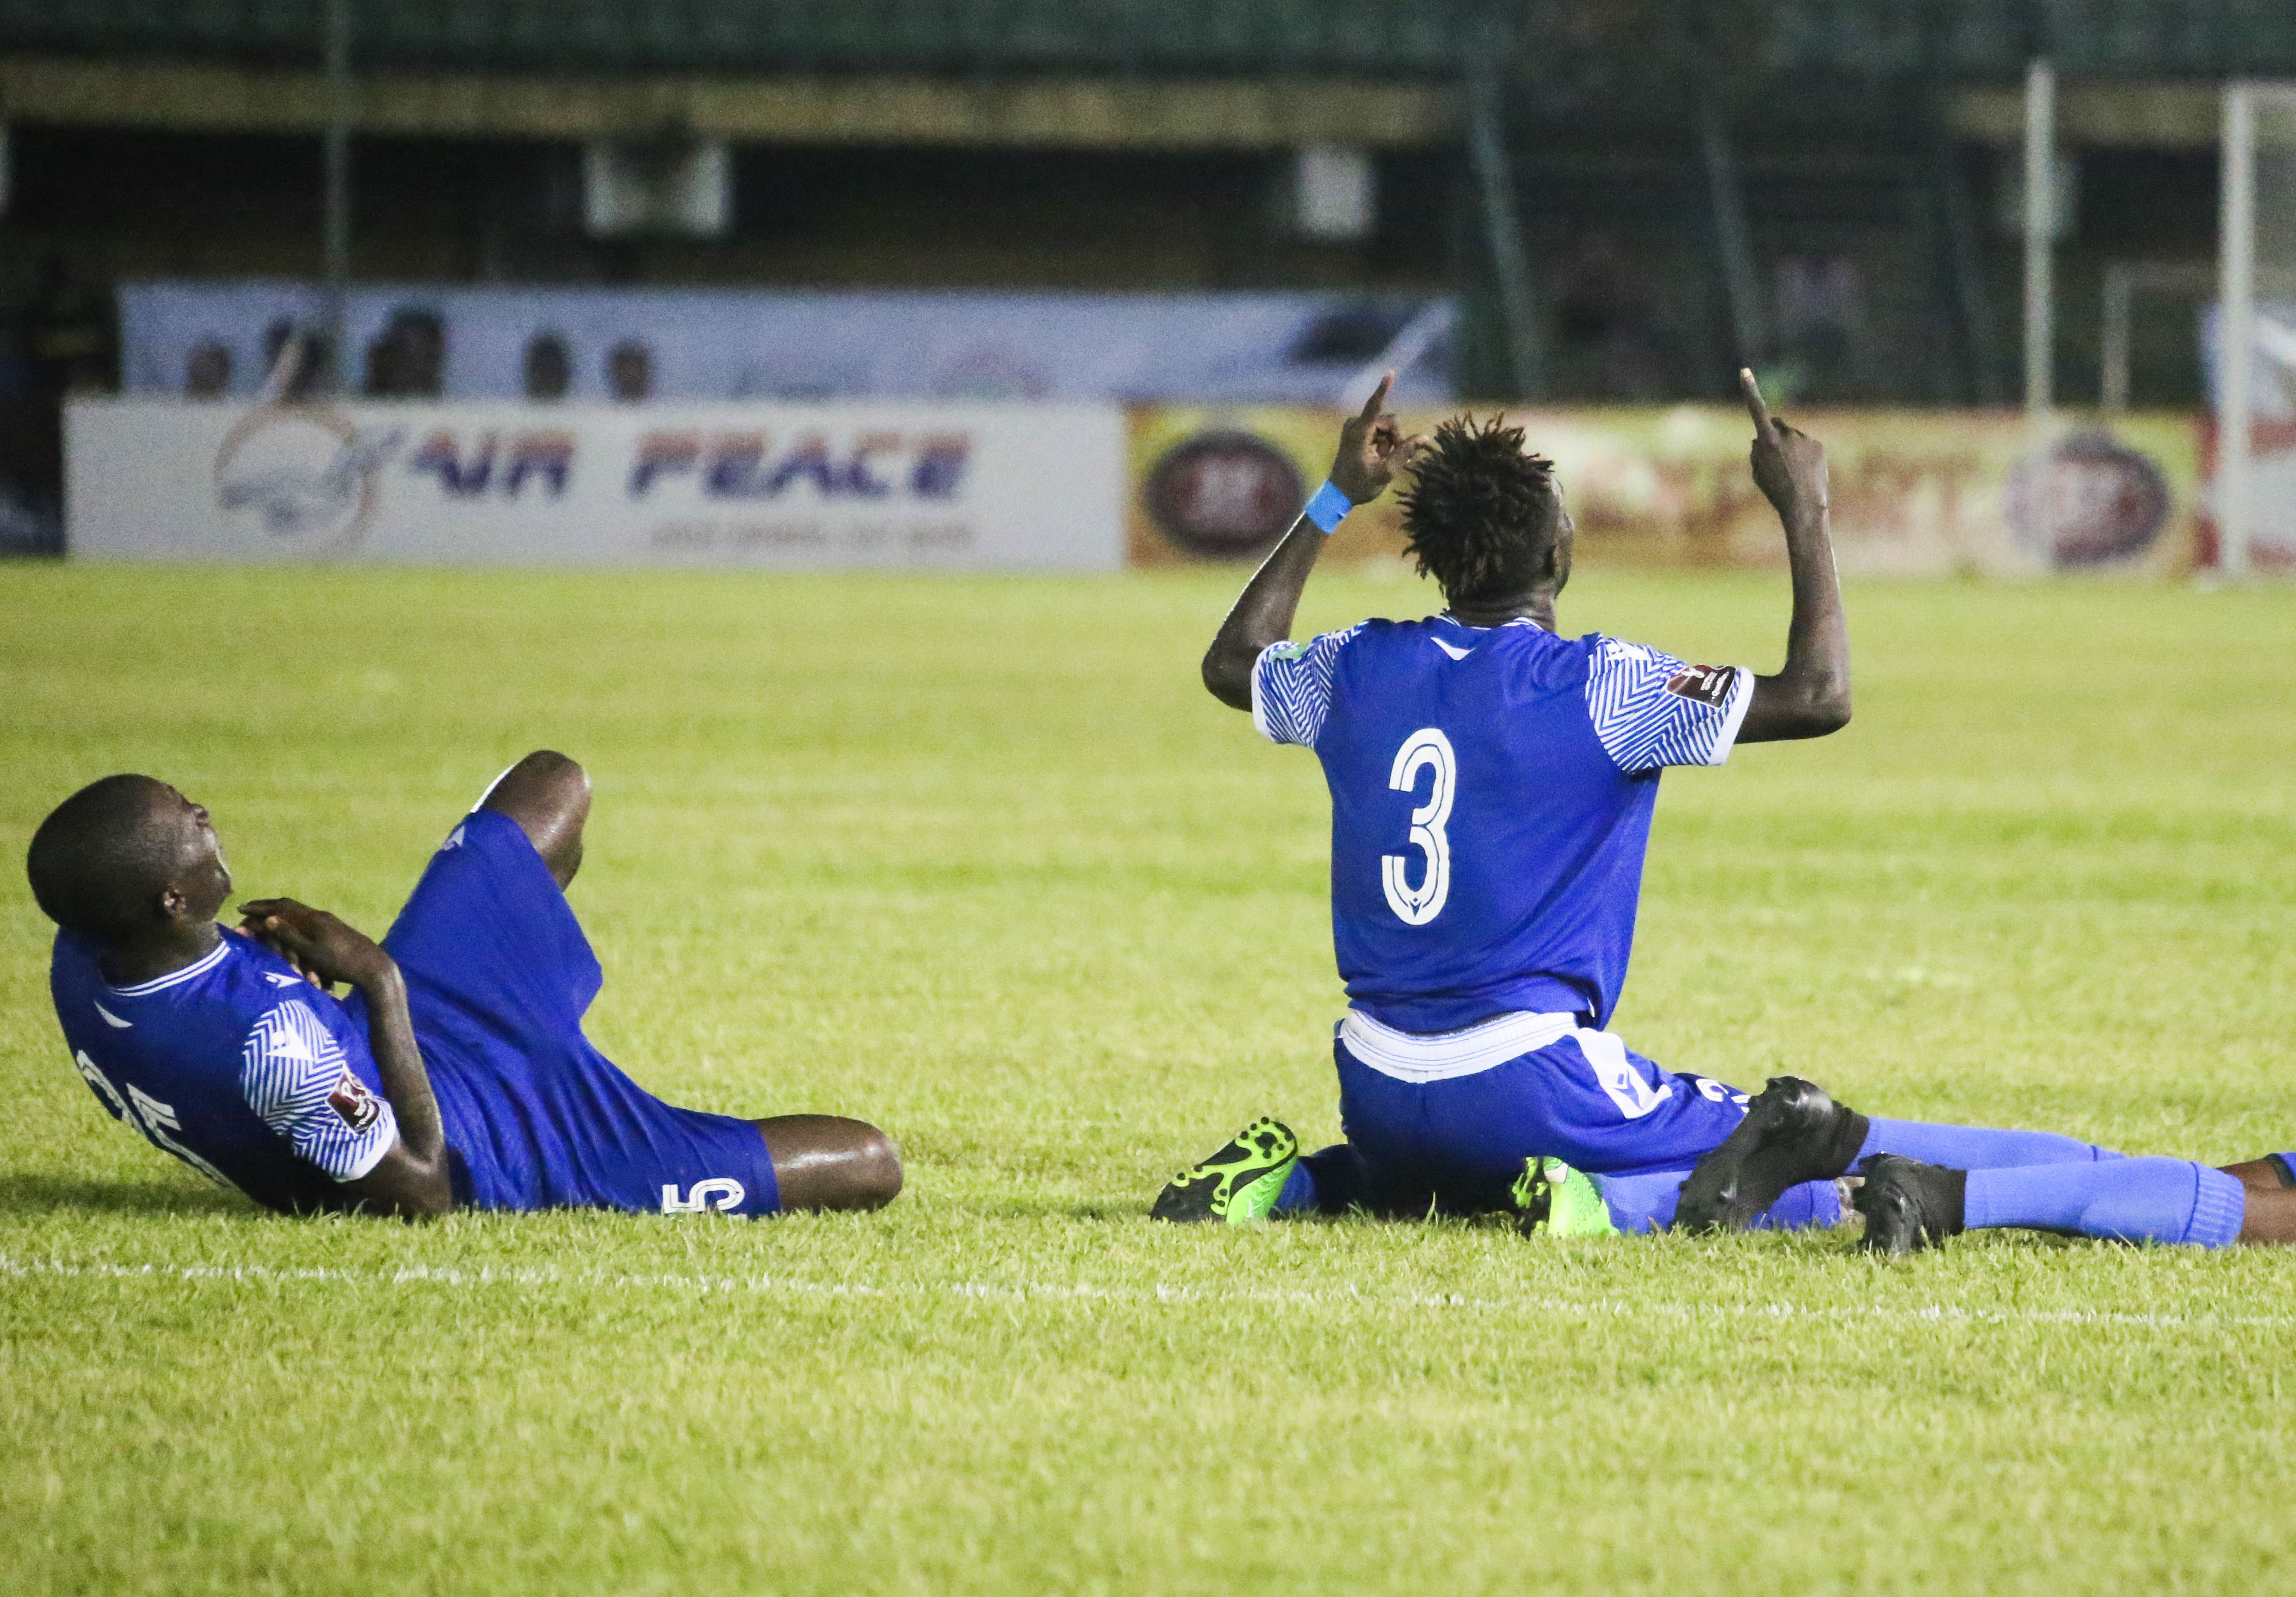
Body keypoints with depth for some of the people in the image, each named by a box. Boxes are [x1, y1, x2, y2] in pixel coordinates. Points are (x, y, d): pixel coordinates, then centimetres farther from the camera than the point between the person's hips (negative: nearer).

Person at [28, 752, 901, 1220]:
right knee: (869, 1166, -4)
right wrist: (380, 984, -31)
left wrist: (275, 957, -11)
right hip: (490, 1151, -8)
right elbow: (421, 1193, -31)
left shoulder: (76, 960, -19)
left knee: (554, 785, 27)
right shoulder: (272, 1043, -45)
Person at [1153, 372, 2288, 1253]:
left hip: (1379, 1102, 6)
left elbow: (1233, 663, 28)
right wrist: (1805, 512, -5)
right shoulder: (1594, 687, -13)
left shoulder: (1360, 671, 4)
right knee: (1816, 1156, -4)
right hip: (1529, 1087, -6)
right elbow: (1818, 697, -16)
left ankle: (1291, 1184, 10)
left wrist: (1334, 500, 34)